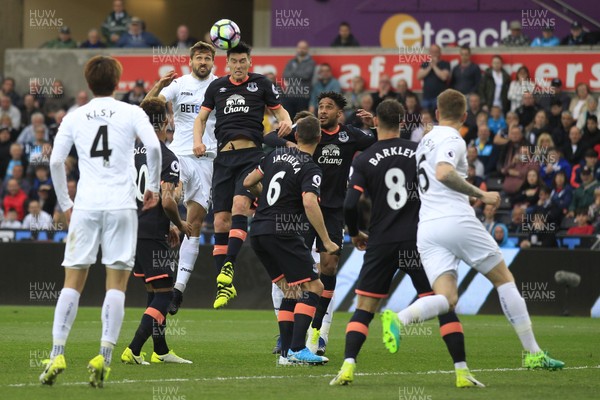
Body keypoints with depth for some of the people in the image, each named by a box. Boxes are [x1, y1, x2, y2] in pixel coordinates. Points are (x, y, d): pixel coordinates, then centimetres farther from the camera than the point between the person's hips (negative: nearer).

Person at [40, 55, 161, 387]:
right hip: (121, 205, -2)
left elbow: (55, 161, 4)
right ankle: (104, 357, -9)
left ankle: (57, 355, -4)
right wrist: (153, 186, 4)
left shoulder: (74, 117, 10)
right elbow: (153, 146, -9)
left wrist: (65, 204, 14)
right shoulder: (132, 113, 5)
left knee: (72, 282, 4)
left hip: (85, 206, 2)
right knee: (117, 283, 0)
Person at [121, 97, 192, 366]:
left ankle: (160, 351, 25)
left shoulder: (132, 151, 9)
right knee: (164, 294, -2)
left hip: (131, 230, 8)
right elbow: (167, 201, -23)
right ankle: (133, 350, -14)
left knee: (154, 291, 19)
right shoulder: (167, 158, -13)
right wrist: (179, 224, -1)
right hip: (152, 235, -8)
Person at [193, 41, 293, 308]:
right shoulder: (217, 86, 15)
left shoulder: (261, 84, 8)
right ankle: (224, 285, 4)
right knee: (220, 220, -2)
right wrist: (198, 141, 1)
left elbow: (279, 109, 15)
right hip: (224, 155, 3)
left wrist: (286, 121, -8)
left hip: (251, 153, -3)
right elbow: (201, 117, 20)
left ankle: (227, 271, -30)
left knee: (240, 204, -26)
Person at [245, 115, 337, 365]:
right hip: (282, 233, -8)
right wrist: (326, 241, -19)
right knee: (313, 287, -4)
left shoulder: (276, 155, 12)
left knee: (291, 291, 14)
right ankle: (297, 349, -16)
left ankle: (286, 352, 7)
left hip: (258, 232, 8)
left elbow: (249, 182, 20)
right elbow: (310, 204, -24)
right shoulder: (310, 170, -9)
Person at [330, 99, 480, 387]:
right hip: (419, 240, 0)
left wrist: (355, 234, 11)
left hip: (381, 242, 0)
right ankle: (462, 372, -2)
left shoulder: (363, 160, -1)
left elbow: (350, 204, -7)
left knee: (364, 308, 7)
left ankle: (347, 367, -7)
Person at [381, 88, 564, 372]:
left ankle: (398, 319, -34)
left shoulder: (425, 141, 22)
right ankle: (533, 354, 8)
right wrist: (481, 195, -16)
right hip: (457, 221, -6)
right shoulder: (453, 140, -3)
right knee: (504, 279, 8)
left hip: (426, 229, 6)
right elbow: (444, 173, -21)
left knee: (446, 298, -5)